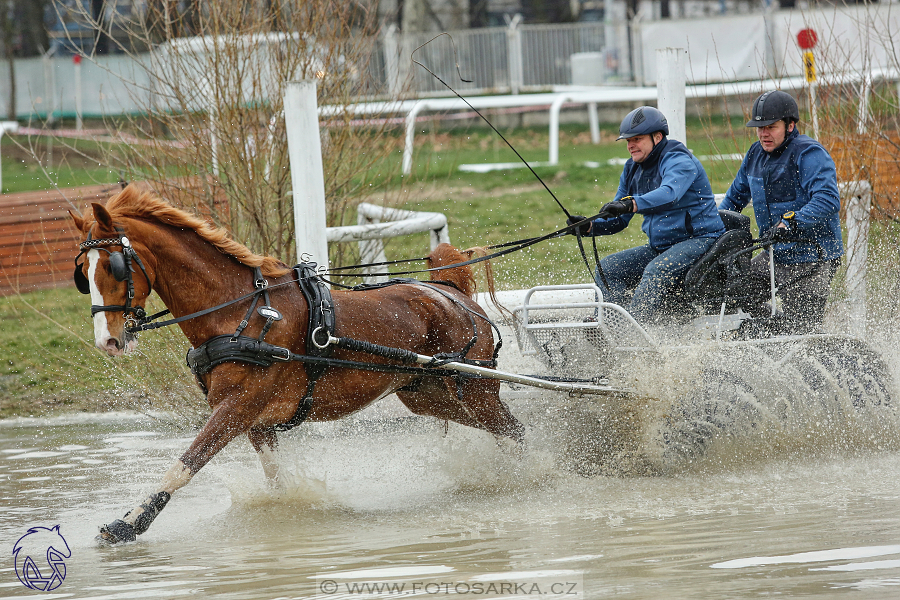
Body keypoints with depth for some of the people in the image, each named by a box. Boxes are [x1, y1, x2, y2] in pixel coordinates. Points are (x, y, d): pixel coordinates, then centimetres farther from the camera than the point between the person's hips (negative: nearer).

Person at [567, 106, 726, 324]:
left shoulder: (678, 160, -14)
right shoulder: (633, 170, 11)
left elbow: (669, 194, -36)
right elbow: (617, 220, 14)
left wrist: (631, 205, -50)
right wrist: (589, 226, -6)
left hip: (699, 240, -9)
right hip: (660, 247, 9)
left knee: (656, 271, -34)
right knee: (608, 268, -5)